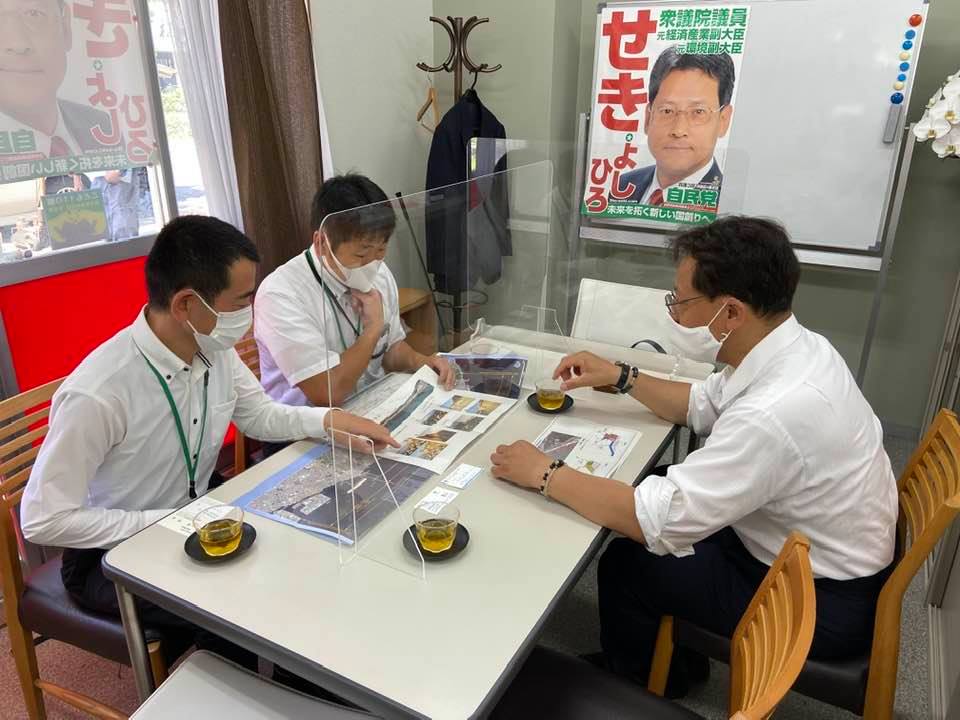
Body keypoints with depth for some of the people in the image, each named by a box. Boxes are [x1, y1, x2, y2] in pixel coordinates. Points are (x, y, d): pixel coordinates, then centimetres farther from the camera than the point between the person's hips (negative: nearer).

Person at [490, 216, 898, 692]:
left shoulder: (774, 414, -37)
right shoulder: (793, 348, -7)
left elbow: (656, 521, -31)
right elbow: (702, 407, 11)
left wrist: (545, 474, -21)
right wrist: (621, 377, 3)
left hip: (823, 601, -8)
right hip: (806, 545, 8)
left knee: (627, 564, -1)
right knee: (653, 489, 14)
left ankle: (633, 685, 31)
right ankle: (663, 659, 34)